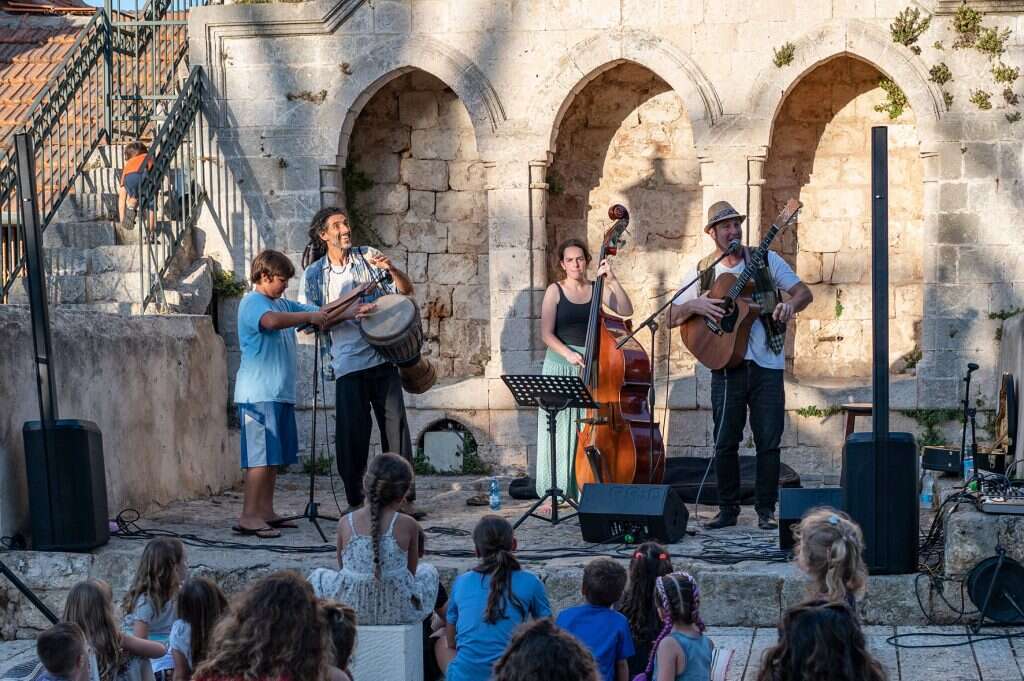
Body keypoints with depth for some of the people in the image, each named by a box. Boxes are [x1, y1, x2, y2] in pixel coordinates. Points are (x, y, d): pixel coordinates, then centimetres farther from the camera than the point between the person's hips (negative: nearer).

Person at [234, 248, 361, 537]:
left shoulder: (283, 304, 19)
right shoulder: (252, 302, -8)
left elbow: (322, 316, 21)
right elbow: (272, 321, -30)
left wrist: (354, 311, 8)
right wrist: (309, 316, -23)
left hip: (280, 394, 9)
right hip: (258, 393, -9)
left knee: (274, 456, 10)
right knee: (261, 455, -12)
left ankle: (265, 512, 15)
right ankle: (248, 517, -11)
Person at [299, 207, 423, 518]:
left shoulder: (368, 257, 7)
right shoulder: (314, 274, 3)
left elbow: (406, 290, 9)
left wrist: (391, 269, -12)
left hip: (383, 356, 2)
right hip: (347, 363, -2)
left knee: (396, 425, 0)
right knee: (353, 433, -2)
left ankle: (403, 497, 6)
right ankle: (355, 501, 9)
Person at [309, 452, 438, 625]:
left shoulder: (345, 523, -7)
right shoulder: (408, 525, -11)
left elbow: (342, 567, 7)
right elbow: (411, 570, 0)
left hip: (350, 614, 1)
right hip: (399, 614, 0)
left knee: (318, 577, 31)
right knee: (428, 572, 30)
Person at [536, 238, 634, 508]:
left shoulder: (596, 289, 6)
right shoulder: (555, 291, 1)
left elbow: (625, 311, -8)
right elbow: (547, 334, -5)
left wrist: (612, 281, -17)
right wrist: (568, 354, -19)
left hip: (590, 364, 2)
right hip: (560, 363, -2)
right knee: (558, 427, 0)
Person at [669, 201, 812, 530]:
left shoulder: (766, 260, 6)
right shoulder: (702, 272, 7)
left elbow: (804, 292, 6)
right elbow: (672, 318, 5)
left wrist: (790, 305, -17)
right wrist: (694, 306, -16)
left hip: (767, 365, 0)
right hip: (726, 365, 0)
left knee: (769, 441, -1)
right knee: (725, 441, -1)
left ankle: (766, 509, 9)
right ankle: (728, 508, 12)